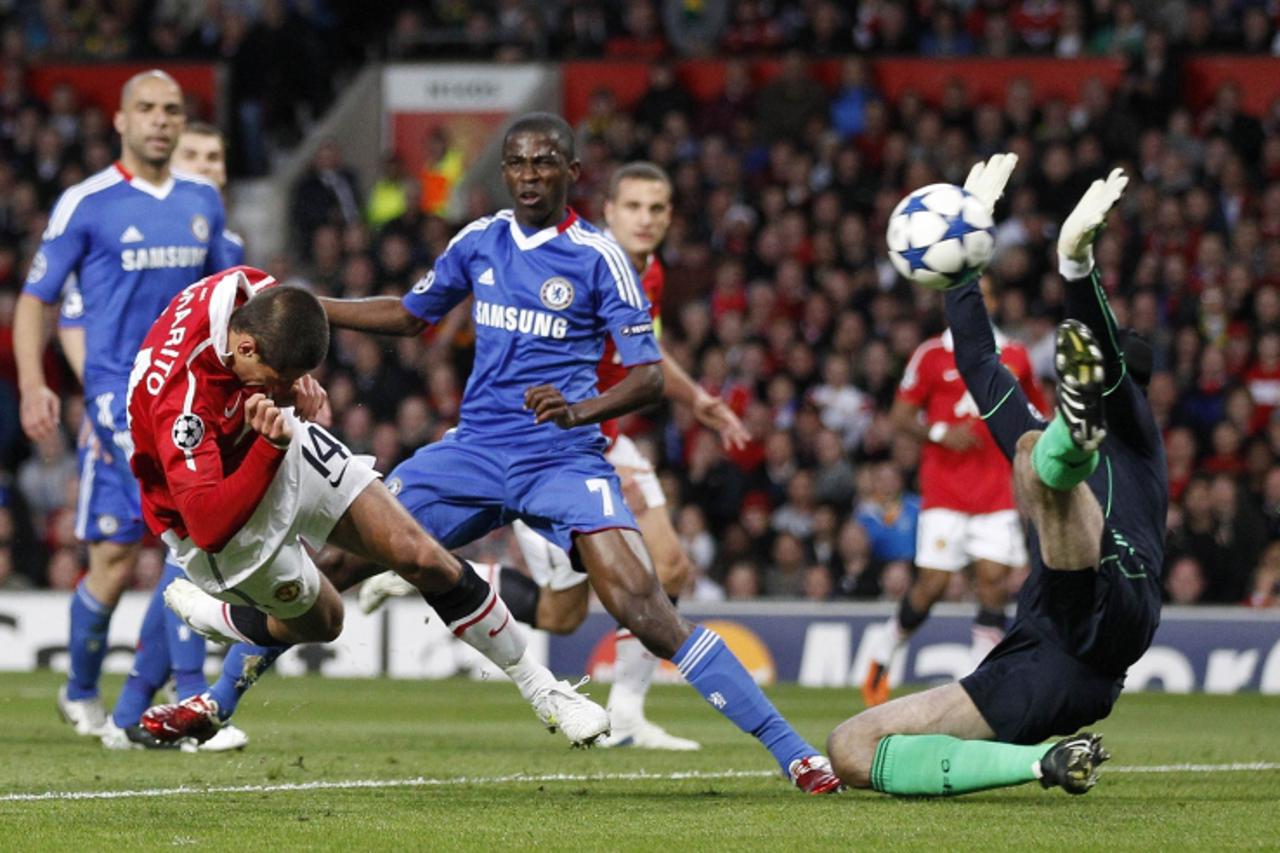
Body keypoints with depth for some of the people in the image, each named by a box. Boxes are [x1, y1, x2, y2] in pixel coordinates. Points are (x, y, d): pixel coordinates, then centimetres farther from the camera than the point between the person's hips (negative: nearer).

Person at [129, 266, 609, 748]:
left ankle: (539, 686, 12)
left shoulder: (251, 290, -21)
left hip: (282, 445, 6)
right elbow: (209, 526, -43)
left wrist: (299, 384, -13)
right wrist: (271, 447, -50)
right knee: (321, 620, 12)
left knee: (422, 557, -3)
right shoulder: (180, 403, -42)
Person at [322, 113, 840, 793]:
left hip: (563, 458, -5)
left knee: (641, 605, -21)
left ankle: (793, 753, -20)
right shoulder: (479, 242, 8)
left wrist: (579, 410, -27)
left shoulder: (597, 257, -6)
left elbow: (648, 375, -9)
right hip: (475, 451, 5)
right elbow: (412, 315, 25)